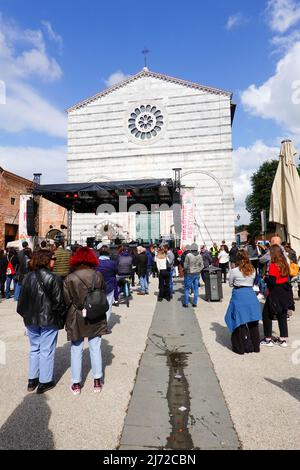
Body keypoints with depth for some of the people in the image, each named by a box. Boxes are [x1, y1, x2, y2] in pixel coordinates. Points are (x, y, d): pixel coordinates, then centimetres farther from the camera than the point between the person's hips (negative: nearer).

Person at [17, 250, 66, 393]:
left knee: (34, 349, 21)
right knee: (47, 351, 9)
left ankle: (32, 380, 31)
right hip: (48, 320, -5)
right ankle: (44, 382, 20)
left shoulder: (27, 278, 0)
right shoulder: (54, 279, -15)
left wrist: (26, 315, 16)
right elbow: (59, 302, -14)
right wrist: (61, 319, -1)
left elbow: (22, 300, 6)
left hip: (31, 320, 5)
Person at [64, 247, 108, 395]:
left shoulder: (70, 279, -14)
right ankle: (97, 381, 26)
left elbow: (67, 301, -8)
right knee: (95, 349, 14)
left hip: (76, 319, -1)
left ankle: (76, 384, 25)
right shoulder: (98, 276, -9)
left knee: (76, 351, 14)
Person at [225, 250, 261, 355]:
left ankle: (241, 347, 15)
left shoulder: (234, 271, -12)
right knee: (253, 322, 15)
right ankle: (255, 346, 28)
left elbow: (230, 284, 0)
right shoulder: (252, 270, 1)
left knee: (239, 322, 7)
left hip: (239, 296, -4)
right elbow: (252, 283, 12)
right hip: (251, 295, 5)